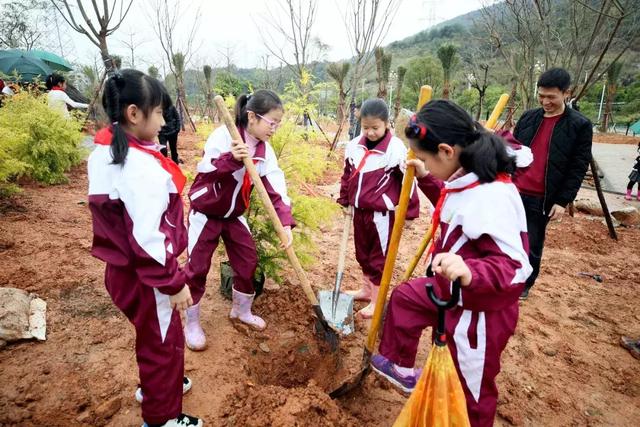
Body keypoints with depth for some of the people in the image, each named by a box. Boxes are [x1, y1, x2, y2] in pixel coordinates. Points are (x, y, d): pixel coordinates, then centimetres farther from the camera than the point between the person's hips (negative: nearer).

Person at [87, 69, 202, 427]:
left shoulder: (105, 151, 1)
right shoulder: (141, 166, -28)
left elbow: (127, 216, 8)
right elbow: (148, 238, -28)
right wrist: (174, 282, -19)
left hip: (124, 267, 9)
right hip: (145, 276, -9)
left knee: (153, 336, 29)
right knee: (163, 342, 14)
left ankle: (154, 385, 54)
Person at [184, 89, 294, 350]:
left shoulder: (265, 151, -6)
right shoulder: (223, 135, -21)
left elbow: (276, 189, -14)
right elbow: (204, 170, -28)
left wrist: (285, 222, -26)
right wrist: (231, 159, -46)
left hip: (234, 215, 6)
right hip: (205, 213, -5)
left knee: (248, 261, 9)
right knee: (197, 268, 2)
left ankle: (241, 310, 33)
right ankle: (191, 324, 22)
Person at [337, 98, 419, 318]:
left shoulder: (396, 148, -15)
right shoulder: (354, 145, 2)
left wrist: (410, 211, -9)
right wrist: (345, 199, 16)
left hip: (382, 213, -6)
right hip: (359, 210, 7)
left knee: (379, 256, 6)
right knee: (362, 252, 20)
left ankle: (377, 301, 20)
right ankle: (367, 289, 39)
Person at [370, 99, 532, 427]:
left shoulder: (492, 197, -34)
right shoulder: (467, 181, -4)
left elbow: (510, 265, -35)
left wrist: (470, 272, -53)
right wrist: (426, 180, 10)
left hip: (480, 312, -9)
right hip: (451, 291, 9)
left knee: (472, 390, 13)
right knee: (403, 297, 24)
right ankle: (400, 368, 45)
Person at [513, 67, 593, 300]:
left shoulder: (580, 125, -5)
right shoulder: (528, 117, 6)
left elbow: (578, 168, -6)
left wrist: (563, 201, -10)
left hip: (543, 199, -3)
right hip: (514, 192, 3)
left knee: (533, 245, 8)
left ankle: (525, 284, 28)